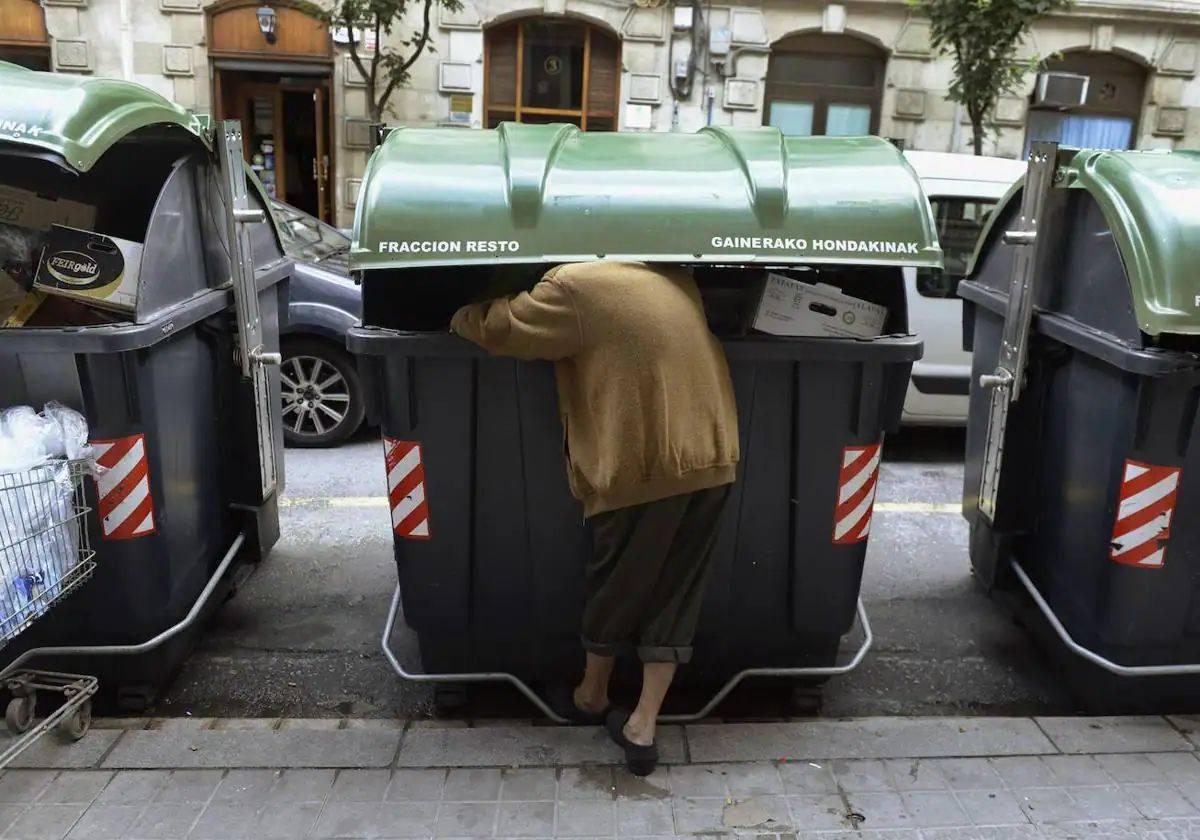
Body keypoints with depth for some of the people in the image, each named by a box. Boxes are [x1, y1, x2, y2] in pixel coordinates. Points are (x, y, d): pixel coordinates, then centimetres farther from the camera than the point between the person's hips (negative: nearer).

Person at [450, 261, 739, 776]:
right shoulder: (674, 278, 14)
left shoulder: (574, 285, -8)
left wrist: (461, 313, 19)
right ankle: (641, 728, 18)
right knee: (673, 595, 12)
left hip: (642, 467, -6)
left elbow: (499, 328, -3)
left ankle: (593, 696, 38)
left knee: (615, 584, 16)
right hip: (710, 459, 6)